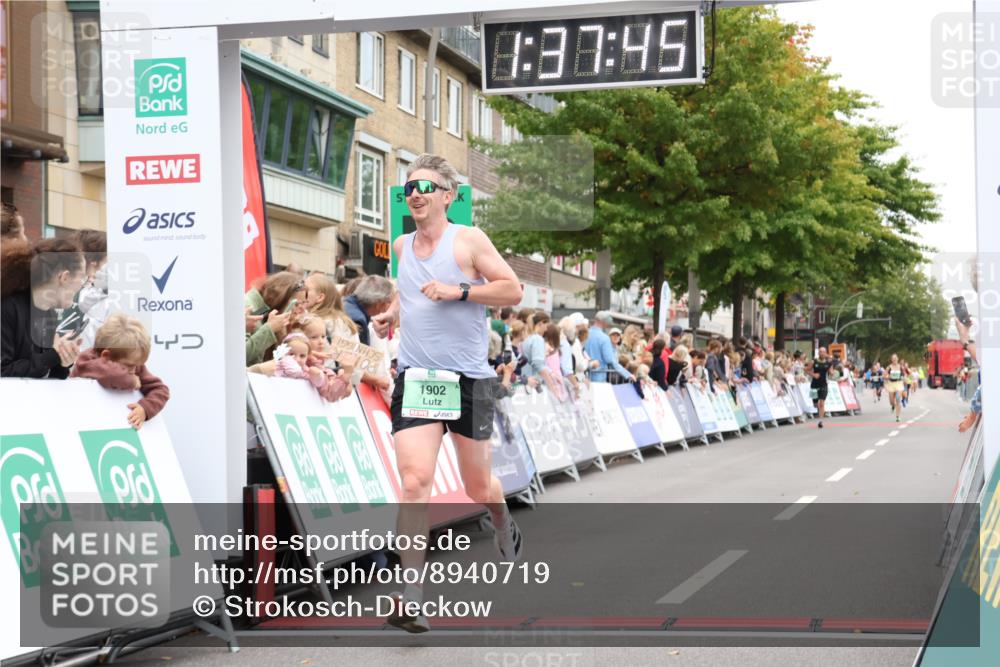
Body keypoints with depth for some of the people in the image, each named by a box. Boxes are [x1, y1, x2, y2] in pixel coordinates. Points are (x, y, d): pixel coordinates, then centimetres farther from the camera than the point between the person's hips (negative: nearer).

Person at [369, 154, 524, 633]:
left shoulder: (468, 240, -4)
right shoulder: (401, 246, 11)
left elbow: (513, 290, -6)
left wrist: (459, 291, -17)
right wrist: (392, 312, 11)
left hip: (468, 379, -3)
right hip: (414, 379, 3)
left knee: (478, 488, 11)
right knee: (414, 481, -15)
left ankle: (503, 523, 47)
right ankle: (411, 593, -17)